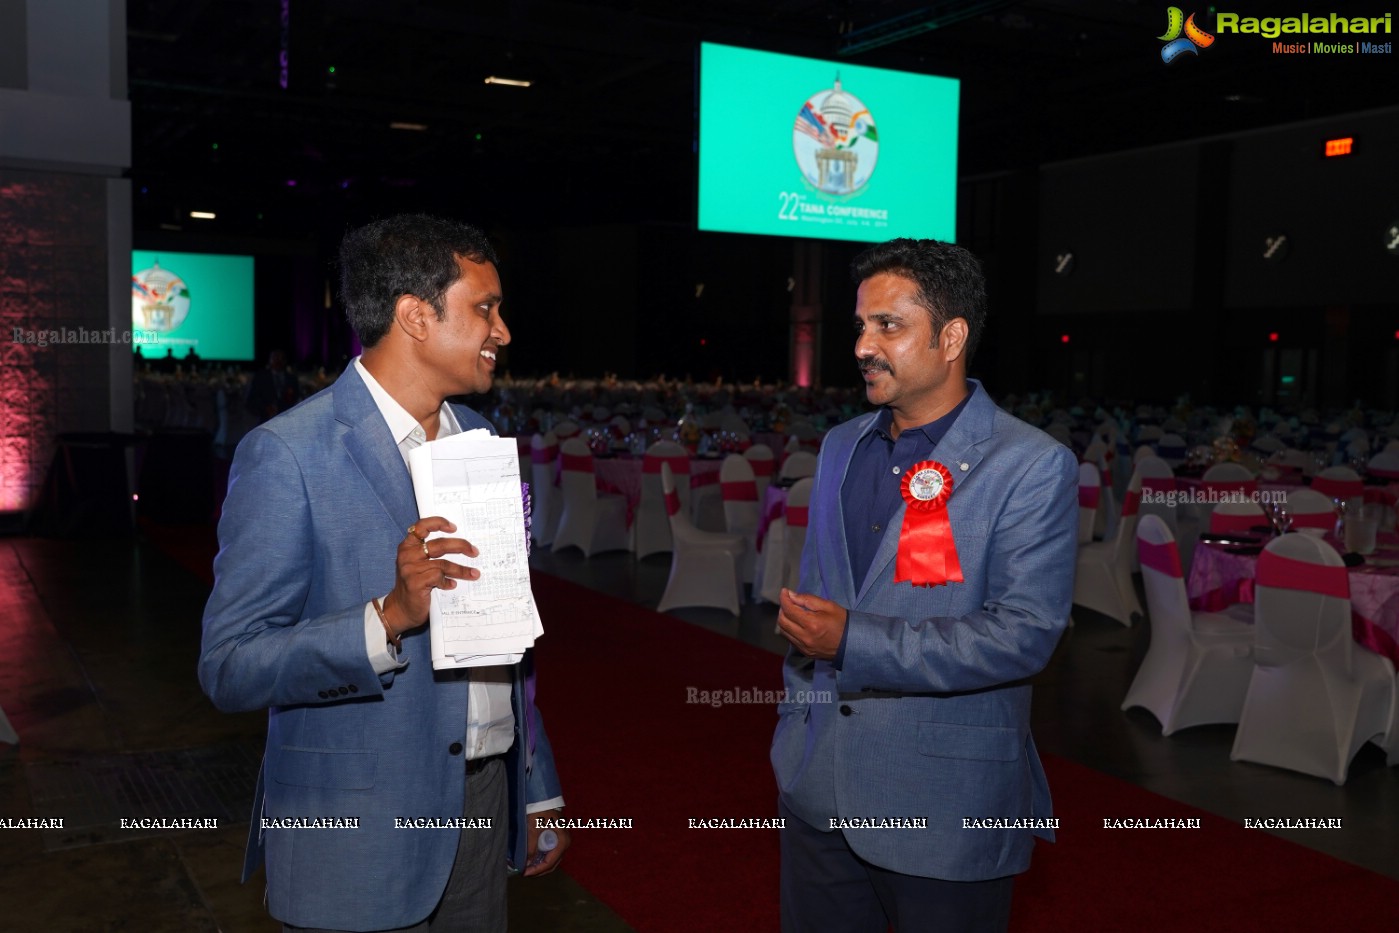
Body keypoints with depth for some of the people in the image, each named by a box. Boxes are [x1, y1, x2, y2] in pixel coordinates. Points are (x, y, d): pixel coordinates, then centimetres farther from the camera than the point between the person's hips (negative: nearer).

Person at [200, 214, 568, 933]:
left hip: (484, 804, 6)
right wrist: (391, 616, -31)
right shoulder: (287, 454, -15)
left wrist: (538, 791, 16)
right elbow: (230, 667, -17)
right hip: (356, 842, -6)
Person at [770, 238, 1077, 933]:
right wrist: (796, 718, 13)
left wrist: (853, 642, -23)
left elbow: (1025, 633, -20)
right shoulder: (841, 447, 9)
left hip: (944, 805, -5)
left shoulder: (1031, 468, -12)